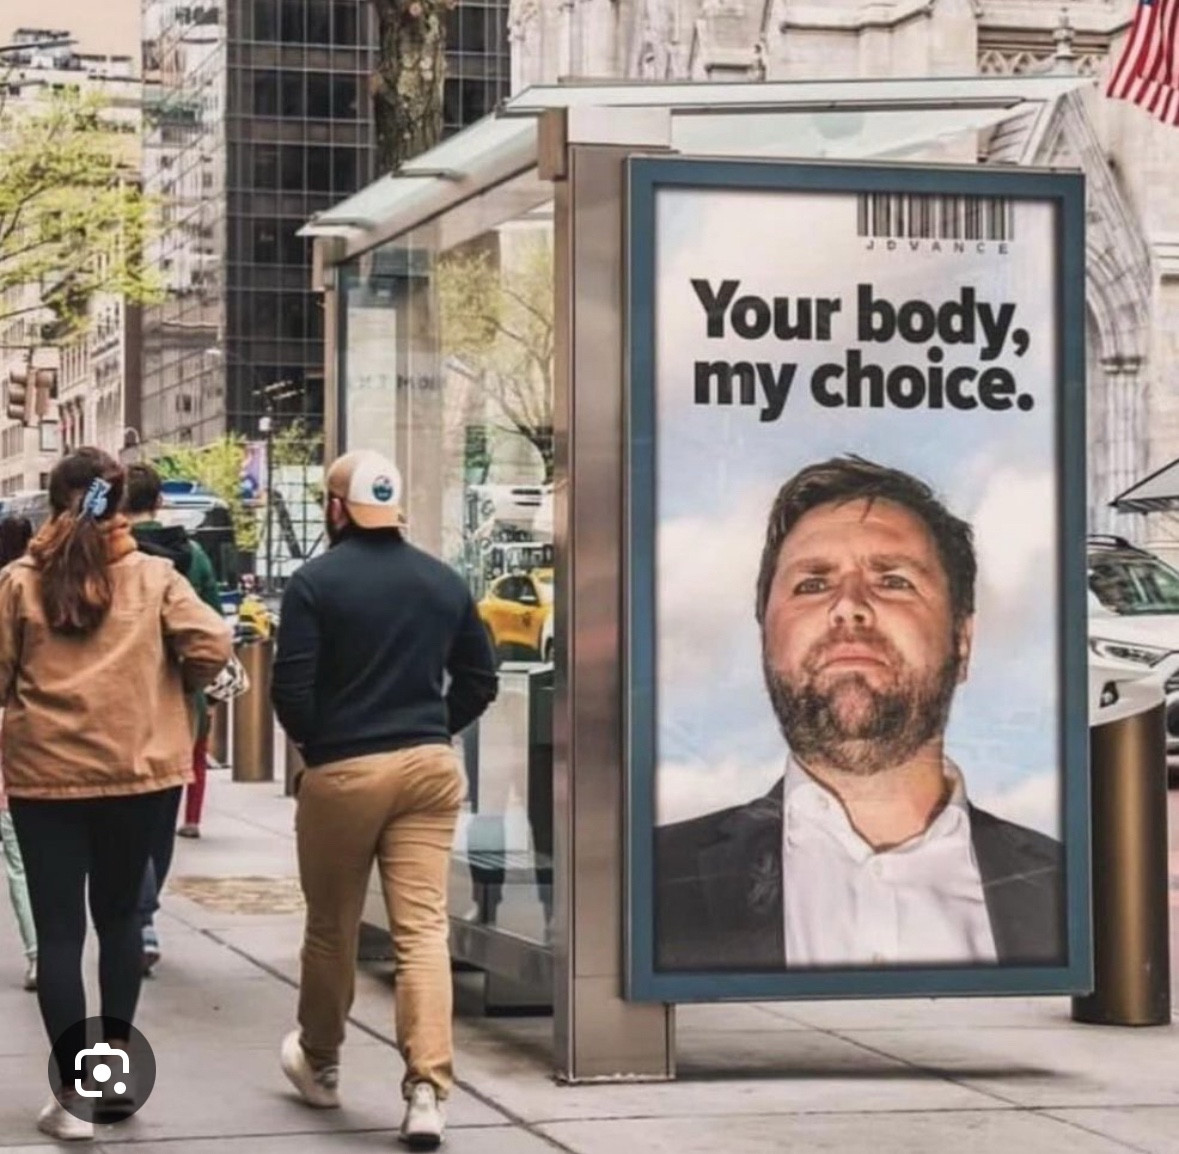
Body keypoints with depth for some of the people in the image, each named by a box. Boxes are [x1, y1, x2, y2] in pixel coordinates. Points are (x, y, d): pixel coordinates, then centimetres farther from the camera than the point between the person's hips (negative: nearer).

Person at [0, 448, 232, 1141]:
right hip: (139, 769, 1)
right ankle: (118, 1048, 11)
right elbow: (213, 647, -10)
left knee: (59, 927, 3)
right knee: (120, 912, 20)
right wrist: (175, 687, 9)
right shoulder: (154, 576, -2)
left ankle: (73, 1091, -2)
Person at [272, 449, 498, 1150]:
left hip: (342, 771, -3)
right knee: (424, 928, -2)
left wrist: (312, 742, 8)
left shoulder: (315, 583, -7)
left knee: (331, 928, 14)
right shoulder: (444, 581, 7)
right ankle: (428, 1088, -12)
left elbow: (291, 691, -10)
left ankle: (319, 1064, 33)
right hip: (430, 767, 3)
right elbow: (480, 679, 10)